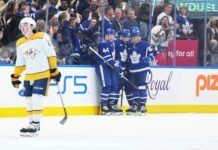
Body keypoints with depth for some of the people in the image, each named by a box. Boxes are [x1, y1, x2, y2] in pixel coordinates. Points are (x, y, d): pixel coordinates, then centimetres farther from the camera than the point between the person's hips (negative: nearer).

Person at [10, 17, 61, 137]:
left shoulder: (42, 37, -8)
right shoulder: (20, 44, 10)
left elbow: (51, 54, -8)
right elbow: (20, 63, 19)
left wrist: (54, 70, -10)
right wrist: (15, 77, 17)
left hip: (43, 74, -6)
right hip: (29, 76, 6)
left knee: (37, 99, -15)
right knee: (29, 100, 5)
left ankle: (35, 126, -14)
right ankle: (32, 124, 18)